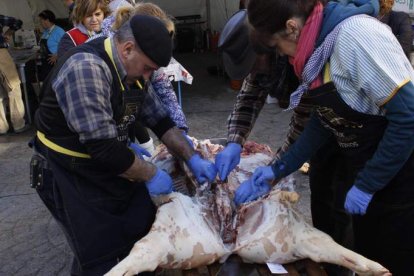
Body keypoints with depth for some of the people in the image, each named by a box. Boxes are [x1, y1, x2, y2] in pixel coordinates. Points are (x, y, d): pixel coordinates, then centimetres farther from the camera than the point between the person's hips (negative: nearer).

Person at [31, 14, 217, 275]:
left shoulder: (132, 70, 1)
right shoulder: (86, 68, -27)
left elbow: (160, 120, 8)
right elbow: (103, 147, -30)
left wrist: (192, 158, -1)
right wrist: (151, 174, -18)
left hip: (113, 164, 8)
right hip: (72, 176, -8)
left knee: (148, 232, 10)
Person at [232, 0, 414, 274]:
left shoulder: (355, 35, -24)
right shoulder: (319, 45, 2)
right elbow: (324, 120, 8)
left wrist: (366, 185, -18)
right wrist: (278, 170, 5)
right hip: (367, 169, 8)